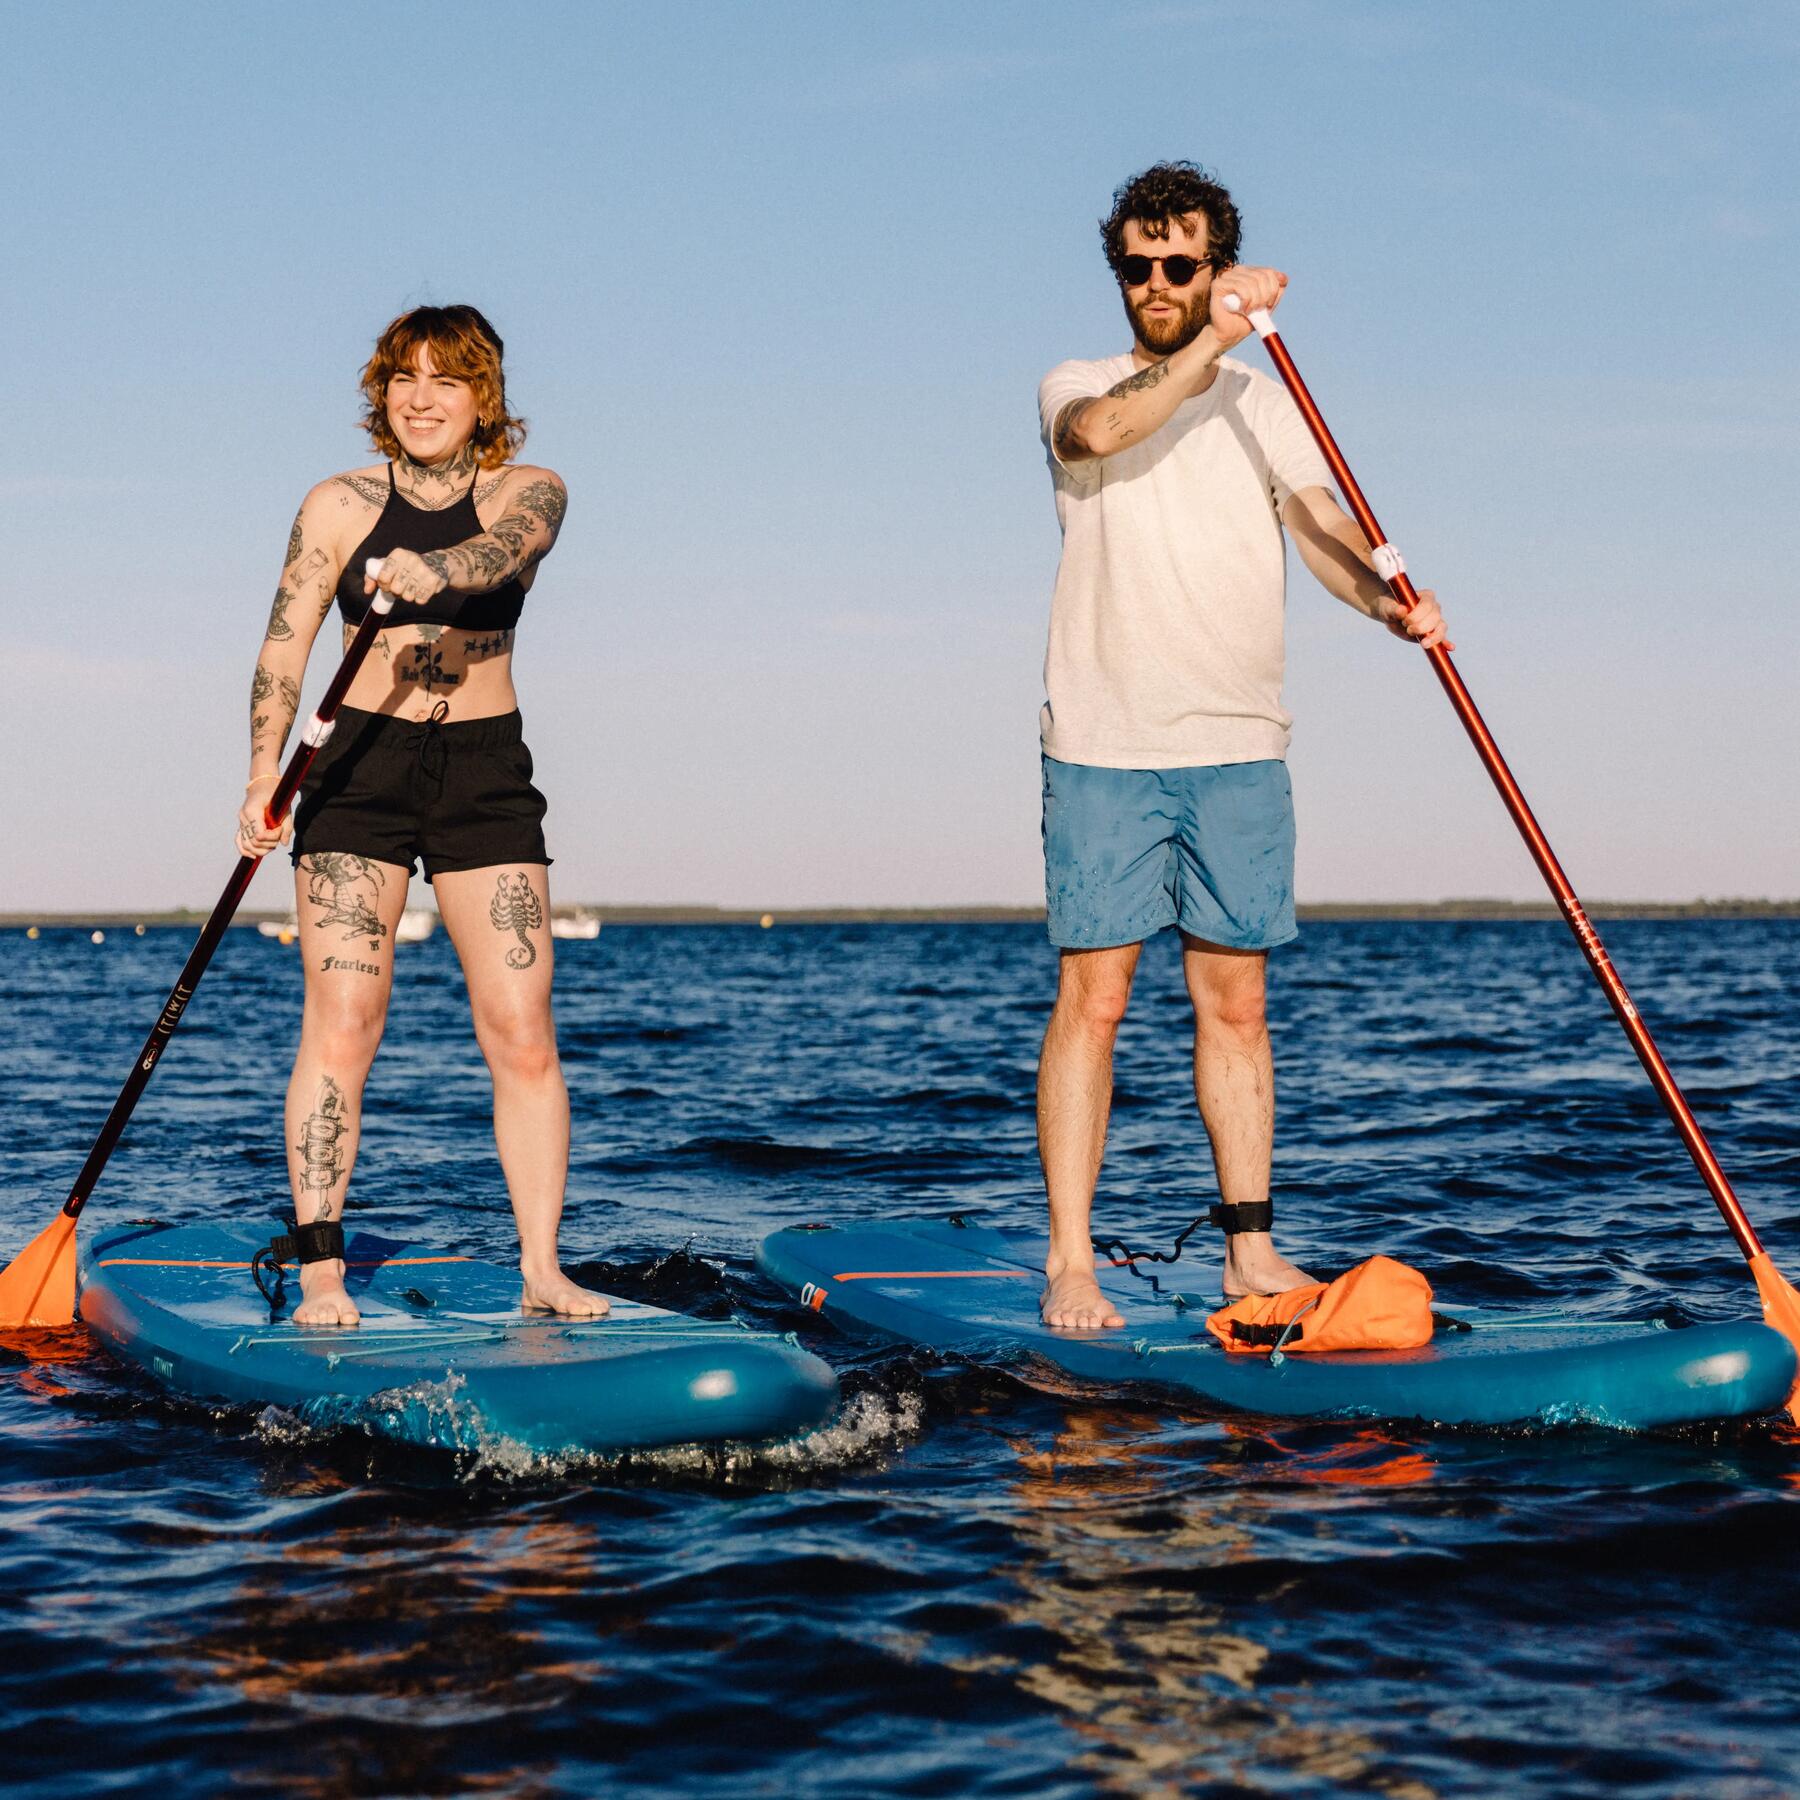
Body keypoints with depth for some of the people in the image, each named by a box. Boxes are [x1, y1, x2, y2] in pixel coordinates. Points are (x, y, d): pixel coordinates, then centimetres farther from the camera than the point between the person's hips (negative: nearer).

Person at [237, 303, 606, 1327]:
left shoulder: (531, 491, 4)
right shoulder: (339, 506, 5)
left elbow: (505, 546, -21)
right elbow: (284, 646, -3)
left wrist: (434, 569, -44)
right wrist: (265, 774, -19)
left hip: (488, 775, 1)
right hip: (361, 770, -1)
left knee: (523, 1031, -6)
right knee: (341, 1023, -9)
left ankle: (542, 1270, -1)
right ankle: (321, 1272, -6)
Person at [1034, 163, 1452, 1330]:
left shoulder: (1269, 406, 12)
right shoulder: (1075, 387, 5)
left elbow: (1324, 531, -2)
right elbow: (1099, 430, -20)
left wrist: (1391, 600, -22)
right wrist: (1216, 338, -29)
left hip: (1240, 751, 3)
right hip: (1106, 751, -3)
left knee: (1235, 1001, 7)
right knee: (1094, 998, -6)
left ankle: (1250, 1249, 13)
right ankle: (1071, 1264, -3)